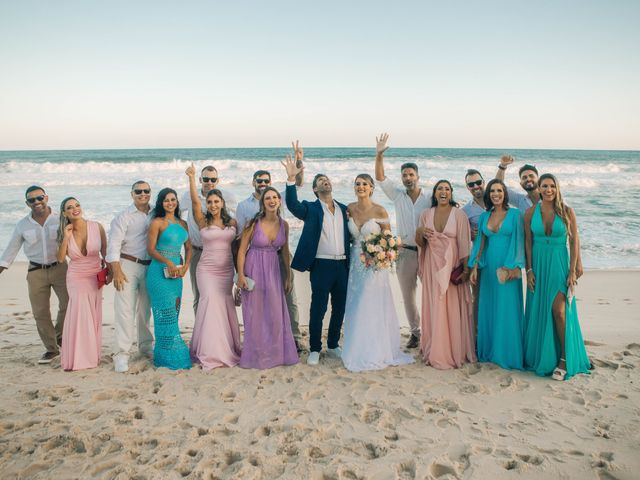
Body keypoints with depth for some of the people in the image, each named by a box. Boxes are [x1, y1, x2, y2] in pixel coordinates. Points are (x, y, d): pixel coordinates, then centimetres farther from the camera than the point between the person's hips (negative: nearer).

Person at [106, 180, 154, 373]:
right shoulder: (124, 216, -4)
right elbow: (113, 245, -9)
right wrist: (116, 272, -15)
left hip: (150, 267, 4)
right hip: (128, 265, -4)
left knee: (145, 309, 15)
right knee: (125, 310, -7)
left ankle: (146, 345, 30)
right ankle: (121, 354, -3)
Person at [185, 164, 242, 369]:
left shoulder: (232, 223, 6)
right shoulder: (203, 221, -1)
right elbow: (195, 201, -15)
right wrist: (191, 178, -23)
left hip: (226, 269, 3)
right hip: (207, 269, -3)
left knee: (225, 304, 4)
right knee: (210, 301, -14)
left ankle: (227, 348, 18)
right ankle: (210, 351, -5)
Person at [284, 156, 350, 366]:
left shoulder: (343, 209, 13)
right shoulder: (311, 209, 1)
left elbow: (349, 236, 13)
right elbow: (292, 204, -18)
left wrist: (351, 263, 4)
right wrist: (291, 179, -29)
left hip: (342, 265, 4)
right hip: (321, 266, -4)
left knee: (339, 309, 12)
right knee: (318, 310, 2)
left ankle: (333, 346, 27)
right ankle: (314, 349, 14)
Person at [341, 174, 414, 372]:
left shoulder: (379, 211, -10)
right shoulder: (349, 209, 2)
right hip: (355, 263, 4)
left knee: (373, 307, -1)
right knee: (355, 307, 9)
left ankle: (375, 352, 13)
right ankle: (357, 350, 23)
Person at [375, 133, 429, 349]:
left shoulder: (429, 198, -2)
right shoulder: (398, 195, 4)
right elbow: (380, 178, -4)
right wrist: (379, 155, -16)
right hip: (405, 252, 2)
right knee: (408, 295, 10)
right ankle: (415, 331, 24)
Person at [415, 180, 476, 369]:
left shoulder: (459, 214, -3)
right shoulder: (426, 214, 6)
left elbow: (464, 243, -6)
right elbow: (420, 243, 10)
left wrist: (466, 269, -11)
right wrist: (420, 232, -11)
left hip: (452, 266, -3)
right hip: (432, 266, 3)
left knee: (453, 308, 0)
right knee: (433, 308, 6)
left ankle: (455, 352, 13)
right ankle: (435, 352, 17)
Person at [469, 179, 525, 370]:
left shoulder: (514, 214, -2)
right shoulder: (484, 216, 10)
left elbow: (518, 242, -7)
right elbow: (480, 243, 11)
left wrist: (511, 267, -15)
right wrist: (475, 267, 3)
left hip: (507, 268, -4)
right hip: (489, 267, 4)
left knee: (508, 309, 0)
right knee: (488, 309, 9)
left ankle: (508, 354, 10)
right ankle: (489, 351, 20)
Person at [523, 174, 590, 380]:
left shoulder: (567, 212, -3)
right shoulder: (531, 212, 1)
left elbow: (574, 242, -3)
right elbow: (528, 242, 3)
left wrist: (572, 271, -8)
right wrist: (529, 270, -3)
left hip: (559, 264, -2)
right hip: (538, 264, 2)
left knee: (559, 310, -10)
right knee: (539, 311, 8)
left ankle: (564, 359, 1)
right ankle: (540, 357, 22)